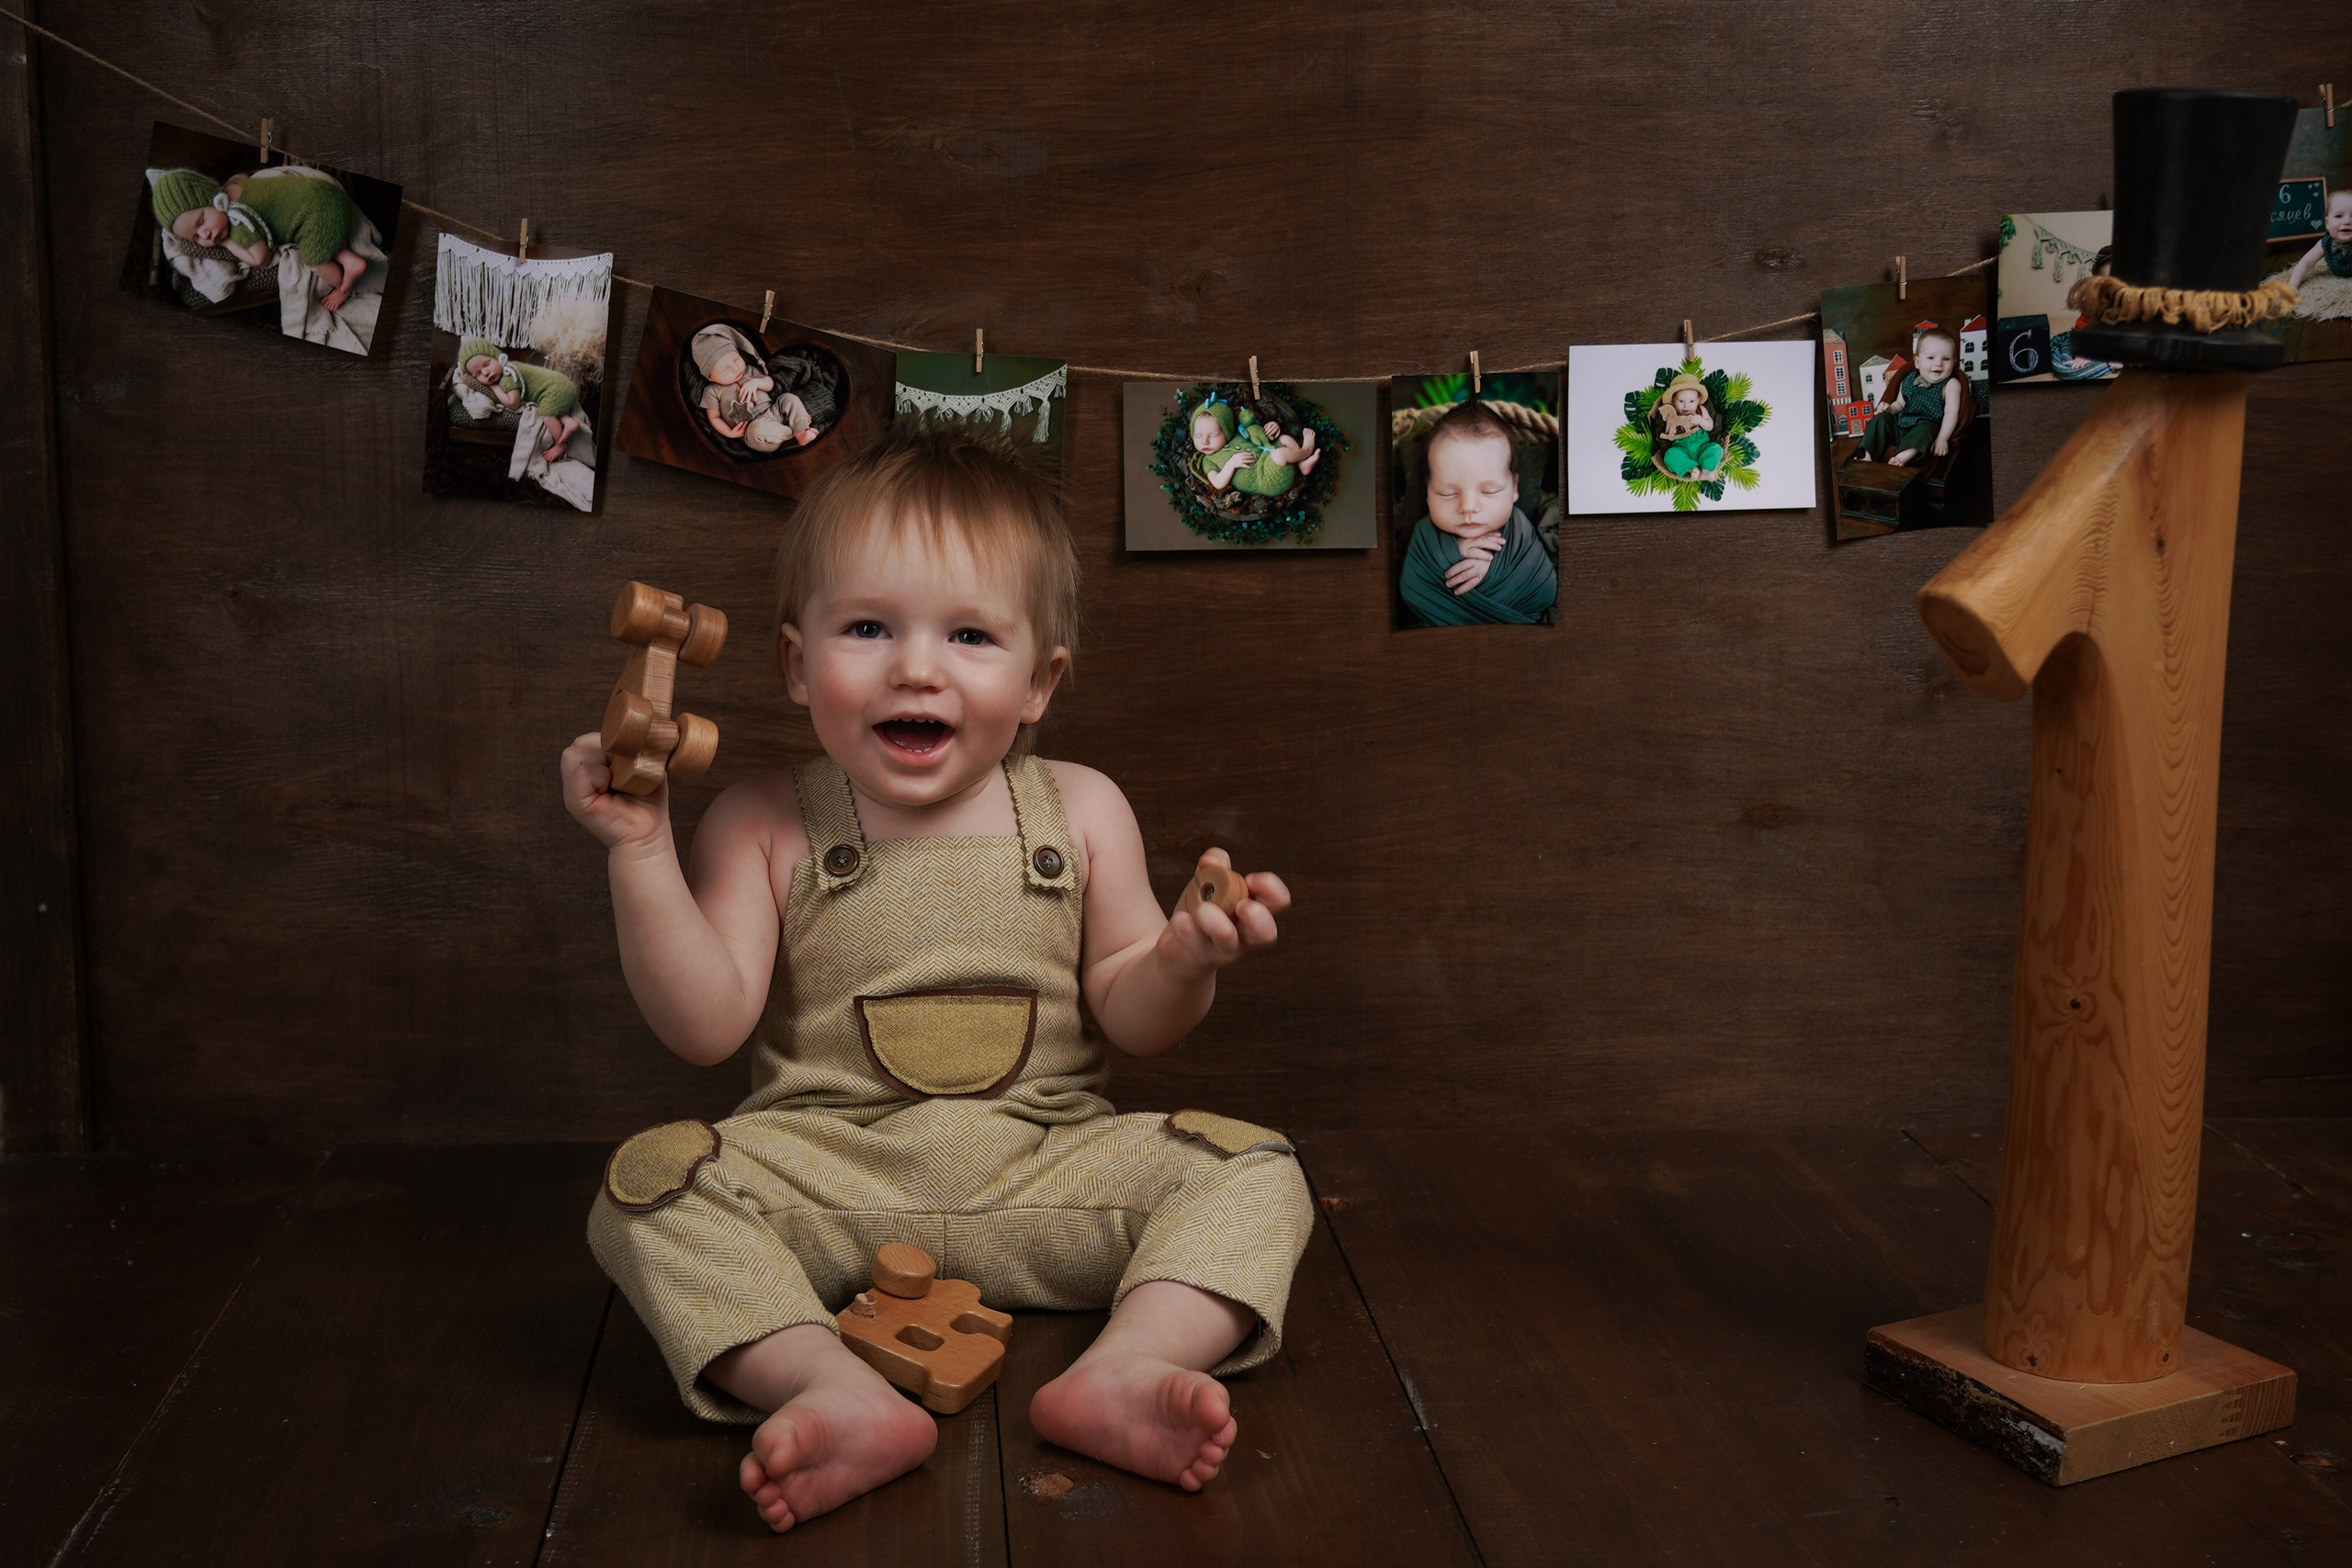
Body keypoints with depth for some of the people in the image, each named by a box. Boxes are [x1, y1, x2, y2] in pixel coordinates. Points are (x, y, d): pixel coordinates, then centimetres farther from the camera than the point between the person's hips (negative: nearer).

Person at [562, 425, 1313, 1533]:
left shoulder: (1080, 812, 3)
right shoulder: (764, 827, -1)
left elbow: (1132, 1021, 5)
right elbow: (706, 1027, -9)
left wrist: (1183, 961, -18)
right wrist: (642, 854, -18)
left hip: (1042, 1171, 2)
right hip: (827, 1177, -1)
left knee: (1253, 1171, -15)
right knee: (649, 1184, -25)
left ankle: (1124, 1371, -34)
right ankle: (841, 1396, -37)